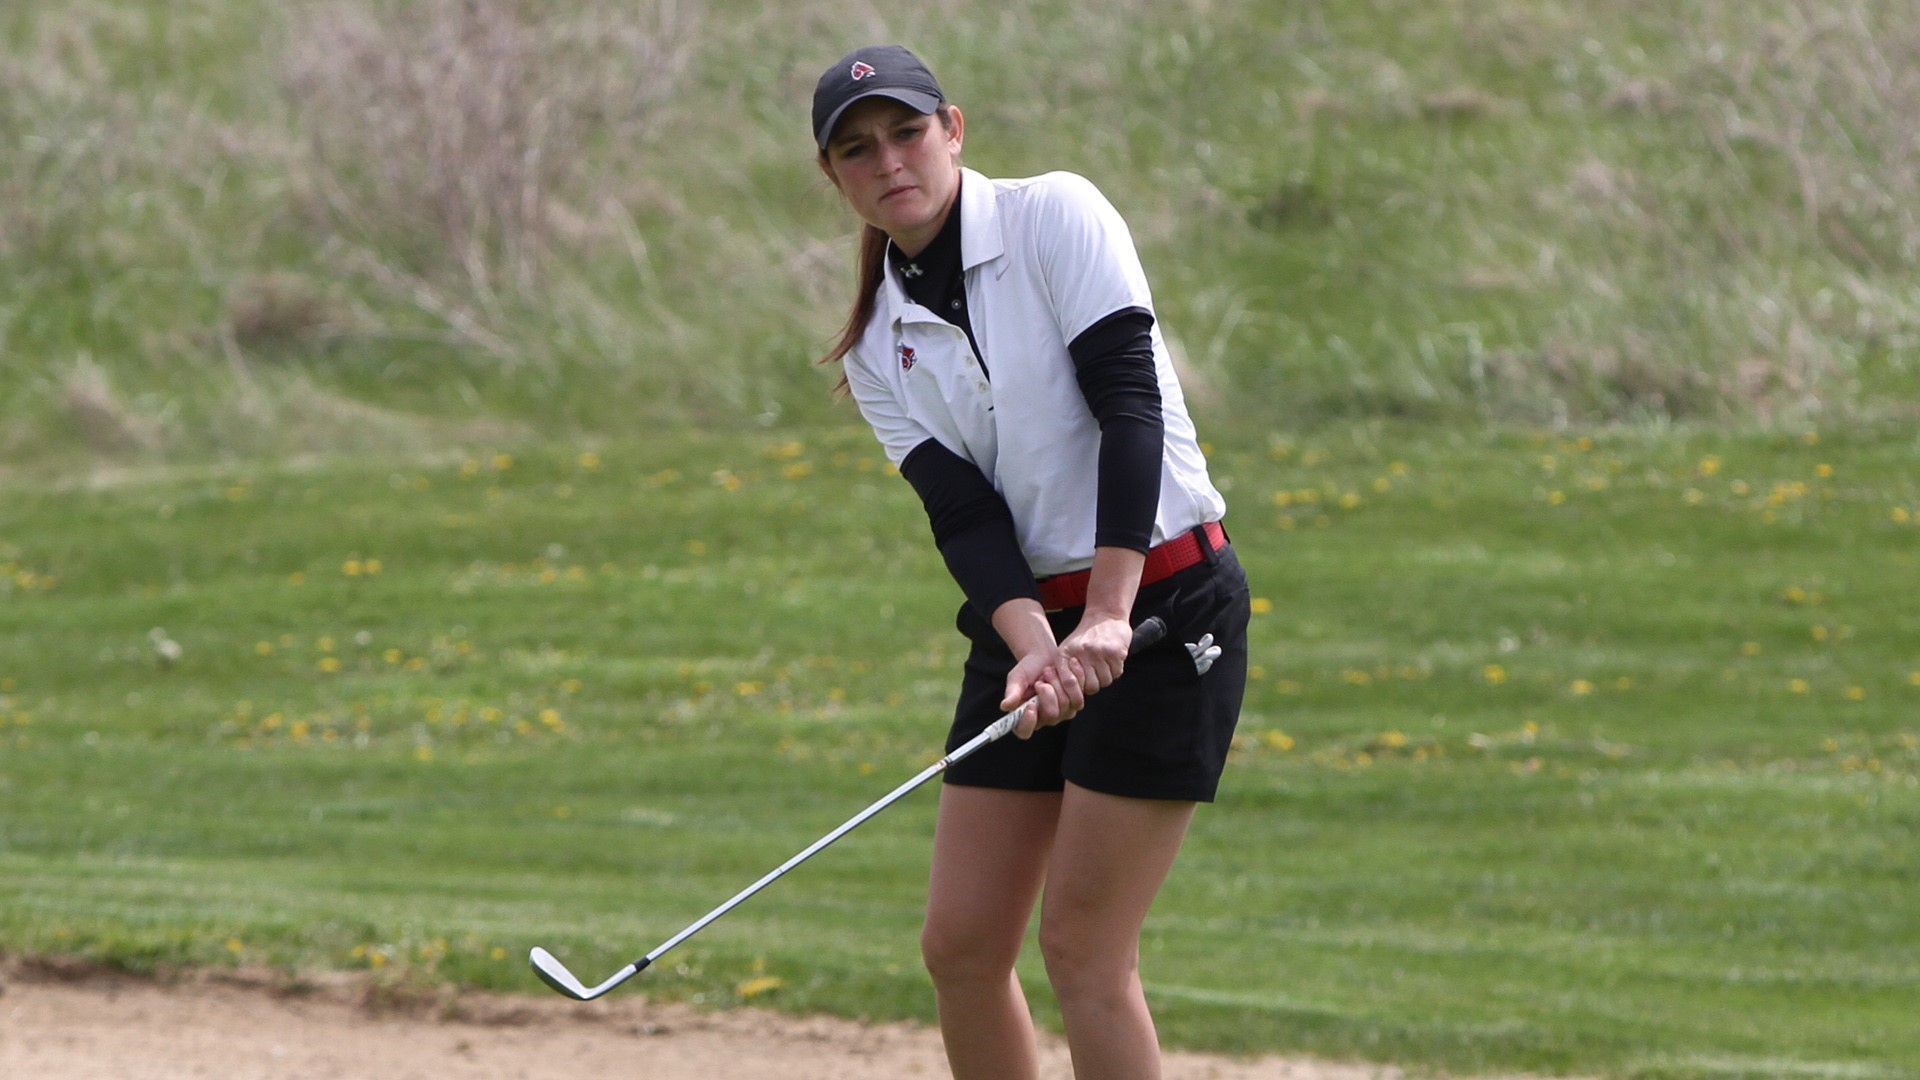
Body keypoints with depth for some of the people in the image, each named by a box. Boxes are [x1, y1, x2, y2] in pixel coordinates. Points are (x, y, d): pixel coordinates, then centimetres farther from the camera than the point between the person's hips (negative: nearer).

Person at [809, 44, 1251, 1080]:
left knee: (1081, 947, -9)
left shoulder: (1053, 216, -8)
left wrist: (1108, 614, -26)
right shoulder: (878, 346, 9)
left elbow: (1130, 403, -17)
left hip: (1164, 606, -6)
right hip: (1024, 622, 6)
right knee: (959, 947, 2)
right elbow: (960, 509, -3)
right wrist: (1031, 640, -23)